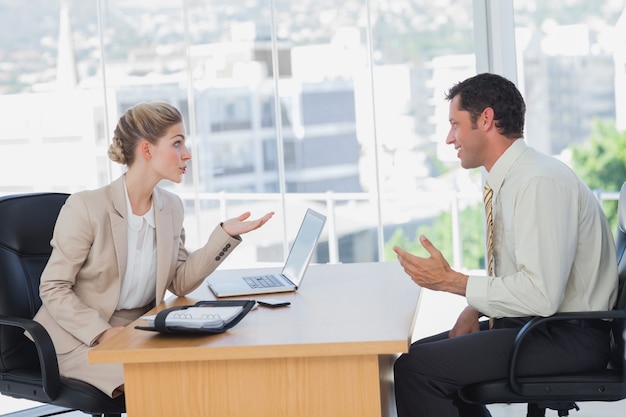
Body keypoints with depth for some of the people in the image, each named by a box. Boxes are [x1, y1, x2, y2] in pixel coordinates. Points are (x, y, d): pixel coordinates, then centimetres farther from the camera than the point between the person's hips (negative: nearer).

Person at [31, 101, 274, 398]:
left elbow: (179, 283, 4)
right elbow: (53, 288, -13)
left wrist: (226, 234, -5)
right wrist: (103, 333, -26)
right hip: (82, 338, -6)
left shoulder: (171, 207, 5)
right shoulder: (86, 207, -15)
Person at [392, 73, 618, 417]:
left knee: (414, 369, -18)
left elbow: (541, 294, -27)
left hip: (570, 337, -10)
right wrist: (474, 308, 1)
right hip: (537, 322, 10)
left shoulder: (540, 182, -21)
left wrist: (451, 281, -19)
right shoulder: (511, 179, 9)